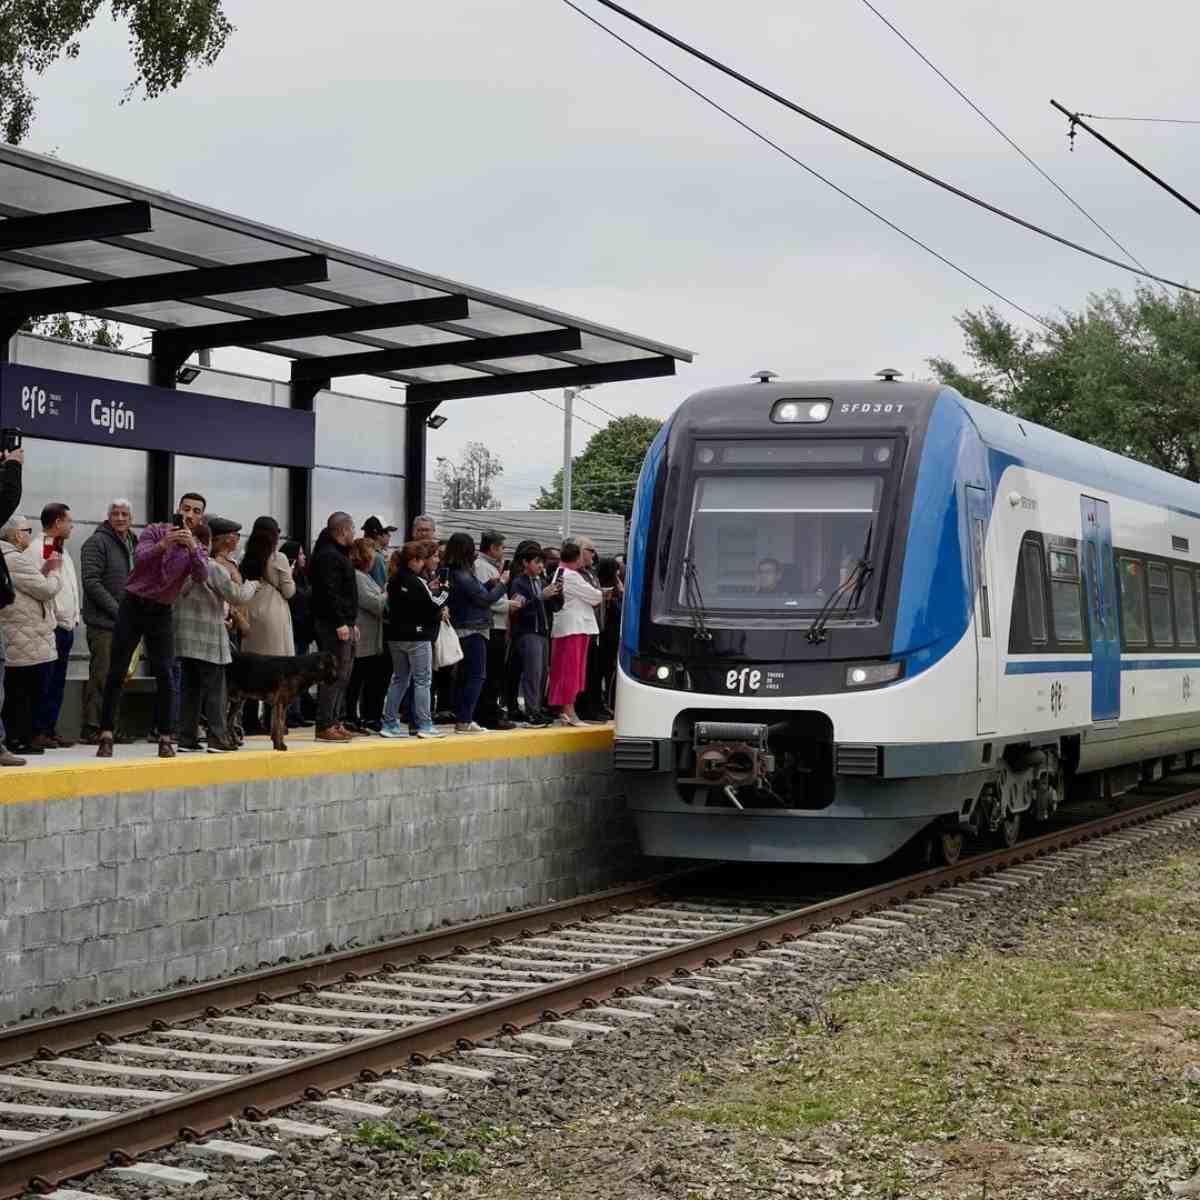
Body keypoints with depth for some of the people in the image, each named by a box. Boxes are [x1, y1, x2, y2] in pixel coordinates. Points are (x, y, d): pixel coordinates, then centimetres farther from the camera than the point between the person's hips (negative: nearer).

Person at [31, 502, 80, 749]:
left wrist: (75, 618, 19)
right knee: (44, 682, -6)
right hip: (50, 626, -9)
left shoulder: (62, 551, 20)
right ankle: (37, 732, -3)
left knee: (57, 682, 10)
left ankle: (50, 730, 15)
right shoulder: (37, 549, -9)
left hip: (66, 626, 9)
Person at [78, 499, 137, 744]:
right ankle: (91, 727, -4)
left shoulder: (134, 544, 18)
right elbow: (91, 582, -14)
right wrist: (118, 610, -17)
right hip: (103, 622, -7)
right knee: (102, 675, -8)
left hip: (126, 623, 7)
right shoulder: (97, 543, -6)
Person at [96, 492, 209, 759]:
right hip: (133, 605, -2)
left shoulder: (197, 548, 6)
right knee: (116, 672, -3)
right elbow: (139, 558, -19)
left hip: (161, 613, 2)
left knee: (166, 676, -6)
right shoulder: (155, 531, -1)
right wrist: (162, 545, -37)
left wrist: (192, 546, -30)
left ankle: (165, 739, -1)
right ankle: (106, 735, 1)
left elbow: (202, 577, -15)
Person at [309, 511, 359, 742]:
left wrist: (352, 622, 22)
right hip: (333, 626, -11)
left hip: (343, 625, 11)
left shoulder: (339, 555, 20)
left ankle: (334, 721, 17)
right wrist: (341, 623, -23)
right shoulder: (329, 556, -13)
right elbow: (329, 592, -21)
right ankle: (325, 726, -10)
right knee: (334, 675, -10)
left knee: (343, 675, 13)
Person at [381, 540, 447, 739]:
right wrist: (443, 591, 3)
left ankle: (389, 723, 10)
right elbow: (434, 605, -15)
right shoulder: (417, 582, -16)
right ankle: (424, 725, -1)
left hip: (396, 636, 7)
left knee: (399, 679, 13)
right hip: (417, 636, -7)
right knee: (422, 680, 0)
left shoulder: (395, 581, 7)